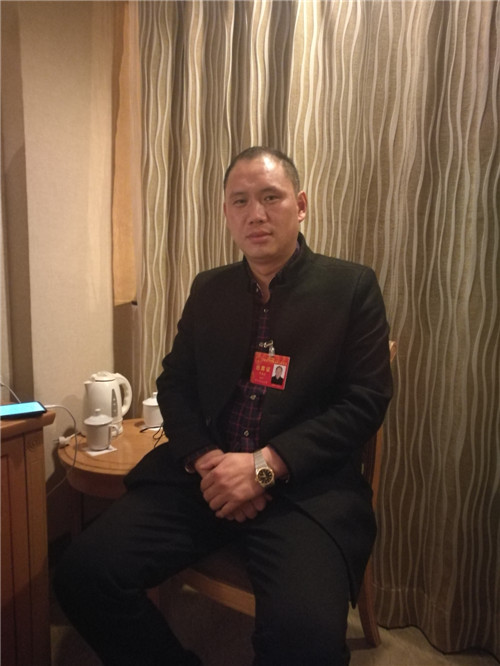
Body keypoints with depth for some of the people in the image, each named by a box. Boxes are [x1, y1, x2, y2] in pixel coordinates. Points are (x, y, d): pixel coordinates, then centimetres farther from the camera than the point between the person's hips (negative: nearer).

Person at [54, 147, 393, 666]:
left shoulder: (352, 286, 2)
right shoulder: (208, 289, 13)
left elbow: (366, 400, -5)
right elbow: (174, 386, 12)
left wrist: (265, 464, -15)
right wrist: (206, 461, -7)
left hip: (305, 486, -3)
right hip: (202, 474, 4)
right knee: (81, 574, -12)